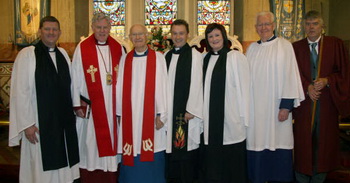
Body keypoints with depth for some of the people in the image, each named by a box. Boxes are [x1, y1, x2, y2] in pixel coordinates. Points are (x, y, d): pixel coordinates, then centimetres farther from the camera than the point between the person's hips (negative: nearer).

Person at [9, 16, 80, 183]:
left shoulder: (63, 54, 8)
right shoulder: (27, 55, -9)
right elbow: (20, 92, -11)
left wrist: (74, 108, 8)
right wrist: (26, 124, -13)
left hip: (64, 121, 5)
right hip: (40, 122, -5)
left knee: (62, 164, 13)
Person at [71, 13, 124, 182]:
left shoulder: (118, 48, 6)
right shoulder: (82, 48, -2)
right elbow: (76, 79, -2)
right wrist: (78, 104, -5)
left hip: (113, 106, 3)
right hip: (90, 106, -2)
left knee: (111, 141, 10)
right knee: (91, 143, 5)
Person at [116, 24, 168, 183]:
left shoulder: (158, 58, 1)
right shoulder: (125, 59, 9)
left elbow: (162, 86, -4)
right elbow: (120, 88, 8)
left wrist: (161, 114, -9)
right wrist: (119, 113, 4)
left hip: (150, 115, -2)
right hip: (130, 115, 2)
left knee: (151, 157, 3)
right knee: (131, 157, 7)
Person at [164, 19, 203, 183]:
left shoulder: (194, 55, -5)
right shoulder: (167, 56, 12)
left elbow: (196, 84, -10)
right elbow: (164, 83, 12)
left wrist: (191, 110, -14)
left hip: (186, 111, -5)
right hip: (169, 110, 5)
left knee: (186, 146, 0)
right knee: (172, 145, 9)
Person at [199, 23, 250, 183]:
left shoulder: (236, 57, -5)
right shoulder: (205, 59, 12)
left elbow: (244, 87, -6)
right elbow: (204, 87, 13)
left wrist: (243, 116, -9)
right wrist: (200, 113, 7)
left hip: (231, 118, -5)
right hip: (210, 118, 5)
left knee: (231, 159, 4)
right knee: (211, 157, 10)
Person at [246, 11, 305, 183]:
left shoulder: (284, 46, -2)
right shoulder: (252, 48, 11)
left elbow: (290, 76, -7)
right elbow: (247, 77, 11)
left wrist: (286, 106, -13)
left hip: (276, 106, -4)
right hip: (255, 107, 4)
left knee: (277, 142, 0)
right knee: (257, 143, 7)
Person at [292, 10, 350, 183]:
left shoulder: (336, 44, 4)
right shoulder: (296, 47, 4)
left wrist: (327, 81, -13)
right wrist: (307, 87, -15)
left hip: (328, 102, 1)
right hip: (304, 102, 0)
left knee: (324, 139, 8)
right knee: (303, 140, 4)